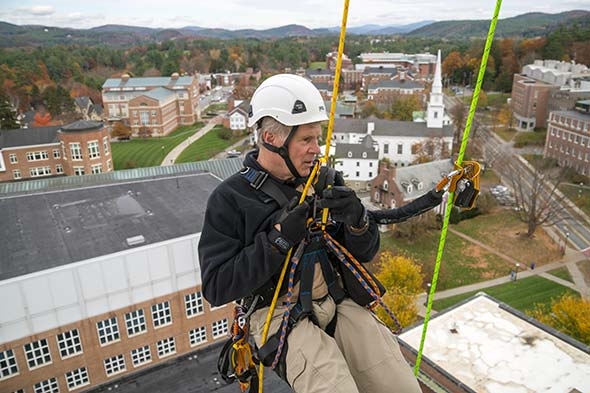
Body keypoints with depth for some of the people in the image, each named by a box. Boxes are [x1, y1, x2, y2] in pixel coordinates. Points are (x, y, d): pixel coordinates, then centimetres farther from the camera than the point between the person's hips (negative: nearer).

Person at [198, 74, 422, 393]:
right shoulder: (229, 198, -5)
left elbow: (365, 253, 9)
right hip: (280, 315, -4)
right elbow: (217, 288, -11)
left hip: (339, 303, 4)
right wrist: (280, 238, -20)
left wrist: (357, 220, -14)